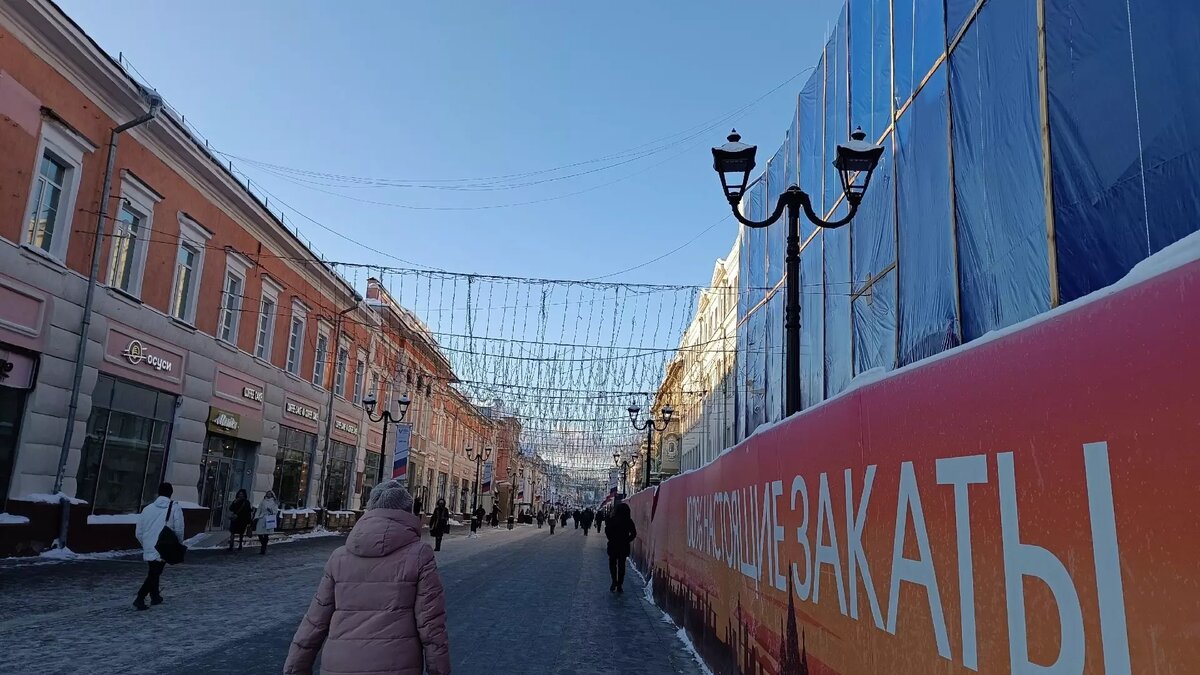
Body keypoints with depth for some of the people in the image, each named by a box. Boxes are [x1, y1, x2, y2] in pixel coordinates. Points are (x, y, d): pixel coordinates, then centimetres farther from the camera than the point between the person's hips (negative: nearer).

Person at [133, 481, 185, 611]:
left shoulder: (148, 508, 7)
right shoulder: (175, 508, -6)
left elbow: (138, 532, 10)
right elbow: (179, 530, -9)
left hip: (148, 550, 5)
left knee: (153, 573, 20)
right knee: (154, 574, -1)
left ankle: (155, 597, 31)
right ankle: (140, 599, -13)